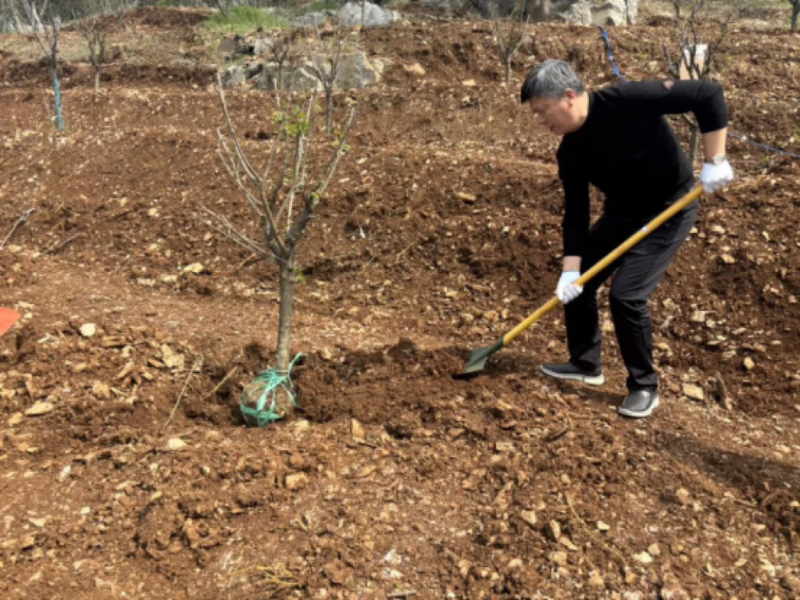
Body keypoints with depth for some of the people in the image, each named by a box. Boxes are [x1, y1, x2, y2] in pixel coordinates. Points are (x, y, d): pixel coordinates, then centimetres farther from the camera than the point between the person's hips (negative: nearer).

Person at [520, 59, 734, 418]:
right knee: (576, 284, 6)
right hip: (622, 212, 7)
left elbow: (708, 96, -26)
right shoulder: (570, 153, -9)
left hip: (669, 211, -7)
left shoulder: (627, 101, -28)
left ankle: (645, 386, 5)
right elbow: (575, 214, -6)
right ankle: (586, 364, 28)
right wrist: (570, 269, -14)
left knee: (626, 295, -17)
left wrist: (714, 161, -27)